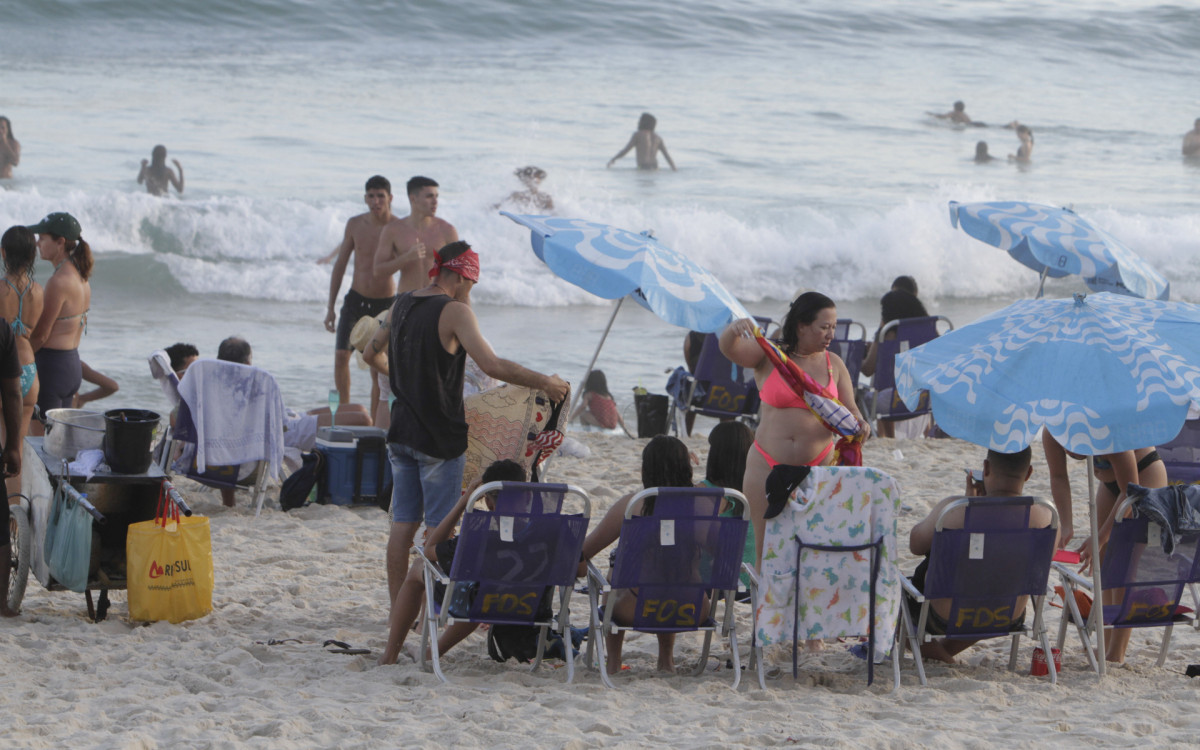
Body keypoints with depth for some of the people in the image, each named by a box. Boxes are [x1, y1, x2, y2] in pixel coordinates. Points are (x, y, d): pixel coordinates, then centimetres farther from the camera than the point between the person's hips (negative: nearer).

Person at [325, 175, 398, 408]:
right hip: (356, 299, 2)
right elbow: (340, 264, 6)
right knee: (341, 356, -6)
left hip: (386, 303, -2)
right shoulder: (355, 224, -3)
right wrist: (330, 307, 6)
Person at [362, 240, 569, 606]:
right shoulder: (454, 312, -15)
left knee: (403, 524, 10)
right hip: (440, 437, -7)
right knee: (439, 528, 1)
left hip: (402, 430, 7)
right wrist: (544, 383, -16)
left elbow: (372, 354, 24)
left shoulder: (401, 305, 8)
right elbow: (493, 366, -26)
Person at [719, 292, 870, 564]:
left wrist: (858, 424, -15)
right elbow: (729, 349, -13)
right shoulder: (769, 356, 1)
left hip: (817, 465, 1)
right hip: (768, 465, -1)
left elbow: (848, 410, 9)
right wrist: (734, 329, -36)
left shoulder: (833, 364, 7)